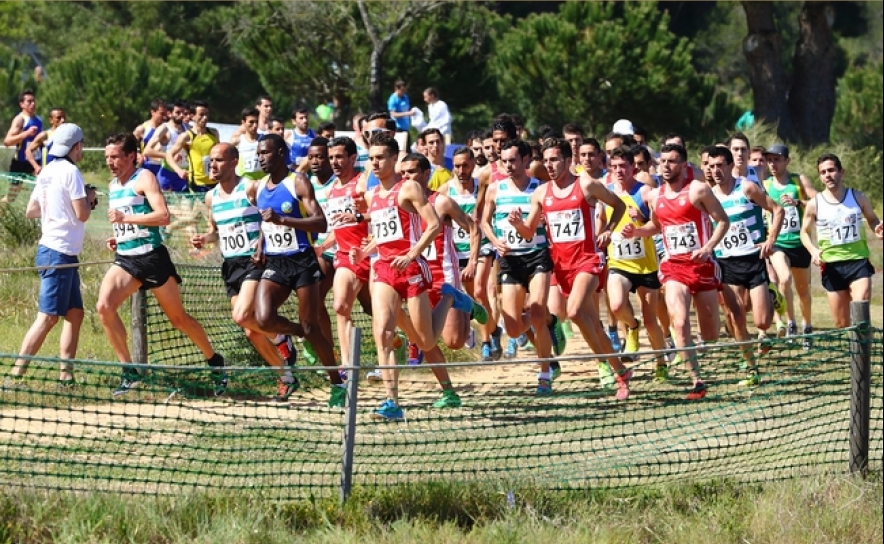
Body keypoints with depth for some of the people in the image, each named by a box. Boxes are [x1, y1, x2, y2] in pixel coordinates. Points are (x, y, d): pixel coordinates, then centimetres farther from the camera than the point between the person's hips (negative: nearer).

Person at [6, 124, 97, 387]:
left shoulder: (47, 172, 11)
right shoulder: (70, 172, -13)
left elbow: (30, 211, 18)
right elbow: (82, 214, -16)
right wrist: (90, 199, 3)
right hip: (59, 254, -9)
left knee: (75, 313, 12)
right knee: (48, 317, -11)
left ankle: (66, 374, 10)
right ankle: (16, 374, -15)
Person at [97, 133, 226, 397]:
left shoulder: (144, 178, -8)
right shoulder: (113, 186, 16)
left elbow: (163, 216, -20)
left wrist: (124, 218, -22)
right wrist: (116, 238, 11)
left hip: (151, 256, -6)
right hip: (125, 259, 6)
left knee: (178, 318, 4)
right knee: (104, 306, -18)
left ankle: (215, 362, 26)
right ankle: (129, 372, -11)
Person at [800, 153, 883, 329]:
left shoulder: (858, 198, 3)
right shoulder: (814, 204, 1)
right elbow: (805, 232, 13)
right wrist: (813, 250, -7)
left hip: (859, 262, -1)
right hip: (832, 266, 1)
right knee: (841, 324, 5)